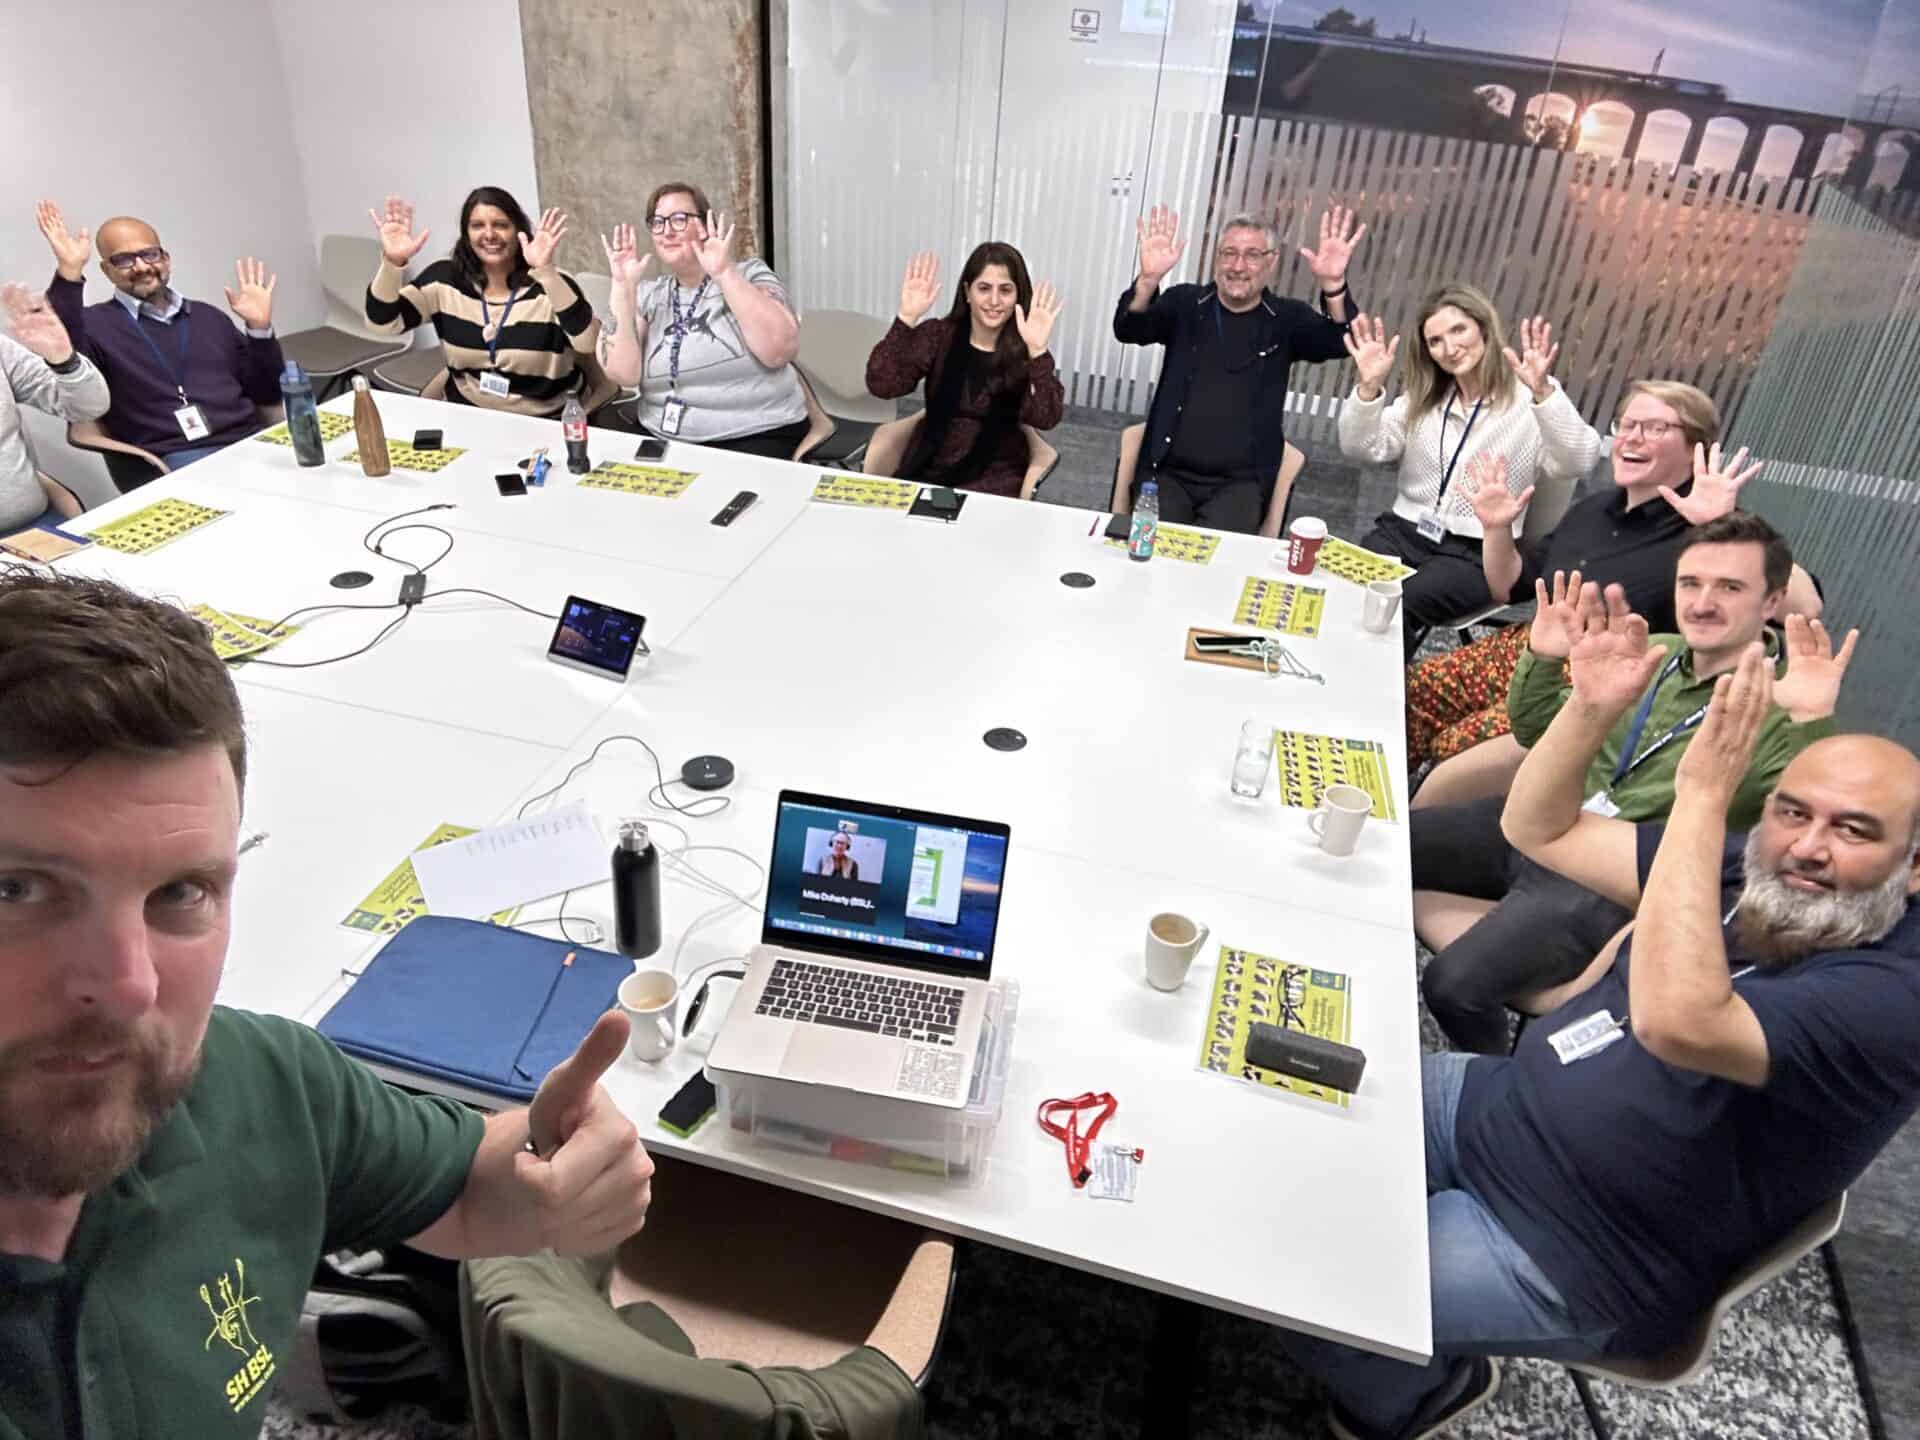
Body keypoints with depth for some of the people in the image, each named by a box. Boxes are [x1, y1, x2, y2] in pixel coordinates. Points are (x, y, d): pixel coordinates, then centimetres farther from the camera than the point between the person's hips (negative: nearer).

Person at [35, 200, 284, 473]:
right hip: (179, 459, -5)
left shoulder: (209, 317, 23)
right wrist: (69, 273, -21)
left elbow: (267, 394, 21)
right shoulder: (94, 324, 10)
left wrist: (259, 328, 8)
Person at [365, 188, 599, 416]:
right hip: (466, 415, 3)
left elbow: (588, 343, -27)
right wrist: (392, 262, -20)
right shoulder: (445, 278, 1)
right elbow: (382, 324, -4)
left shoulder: (550, 283, -10)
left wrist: (546, 271, -35)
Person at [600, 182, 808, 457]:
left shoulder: (749, 275, 2)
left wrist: (725, 273, -17)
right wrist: (623, 287, -7)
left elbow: (779, 351, -17)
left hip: (754, 438, -4)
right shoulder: (648, 294, 11)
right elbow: (623, 374, -4)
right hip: (662, 440, 4)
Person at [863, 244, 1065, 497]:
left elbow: (1045, 419, -21)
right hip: (929, 468, 2)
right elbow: (882, 386, -14)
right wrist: (907, 318, -23)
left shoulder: (1025, 352, -5)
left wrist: (1037, 351, -32)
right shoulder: (938, 334, -2)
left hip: (993, 479, -1)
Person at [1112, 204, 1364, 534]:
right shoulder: (1184, 303, 5)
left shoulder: (1286, 318, 5)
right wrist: (1149, 279, -31)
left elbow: (1339, 342, -12)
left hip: (1241, 482, 0)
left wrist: (1333, 285, -32)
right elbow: (1128, 331, -10)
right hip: (1169, 473, 1)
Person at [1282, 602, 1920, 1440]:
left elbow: (1676, 1023, -43)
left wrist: (1702, 793, -39)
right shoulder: (1748, 875, -2)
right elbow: (1539, 830, 1)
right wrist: (1593, 707, -15)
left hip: (1566, 1259, -7)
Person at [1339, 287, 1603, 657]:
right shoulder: (1421, 397, 13)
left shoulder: (1529, 401, -4)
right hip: (1404, 530, 4)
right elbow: (1362, 449, 3)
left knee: (1395, 605, -29)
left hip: (1477, 553, -4)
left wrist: (1544, 392, -34)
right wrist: (1369, 387, -14)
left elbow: (1577, 463, -20)